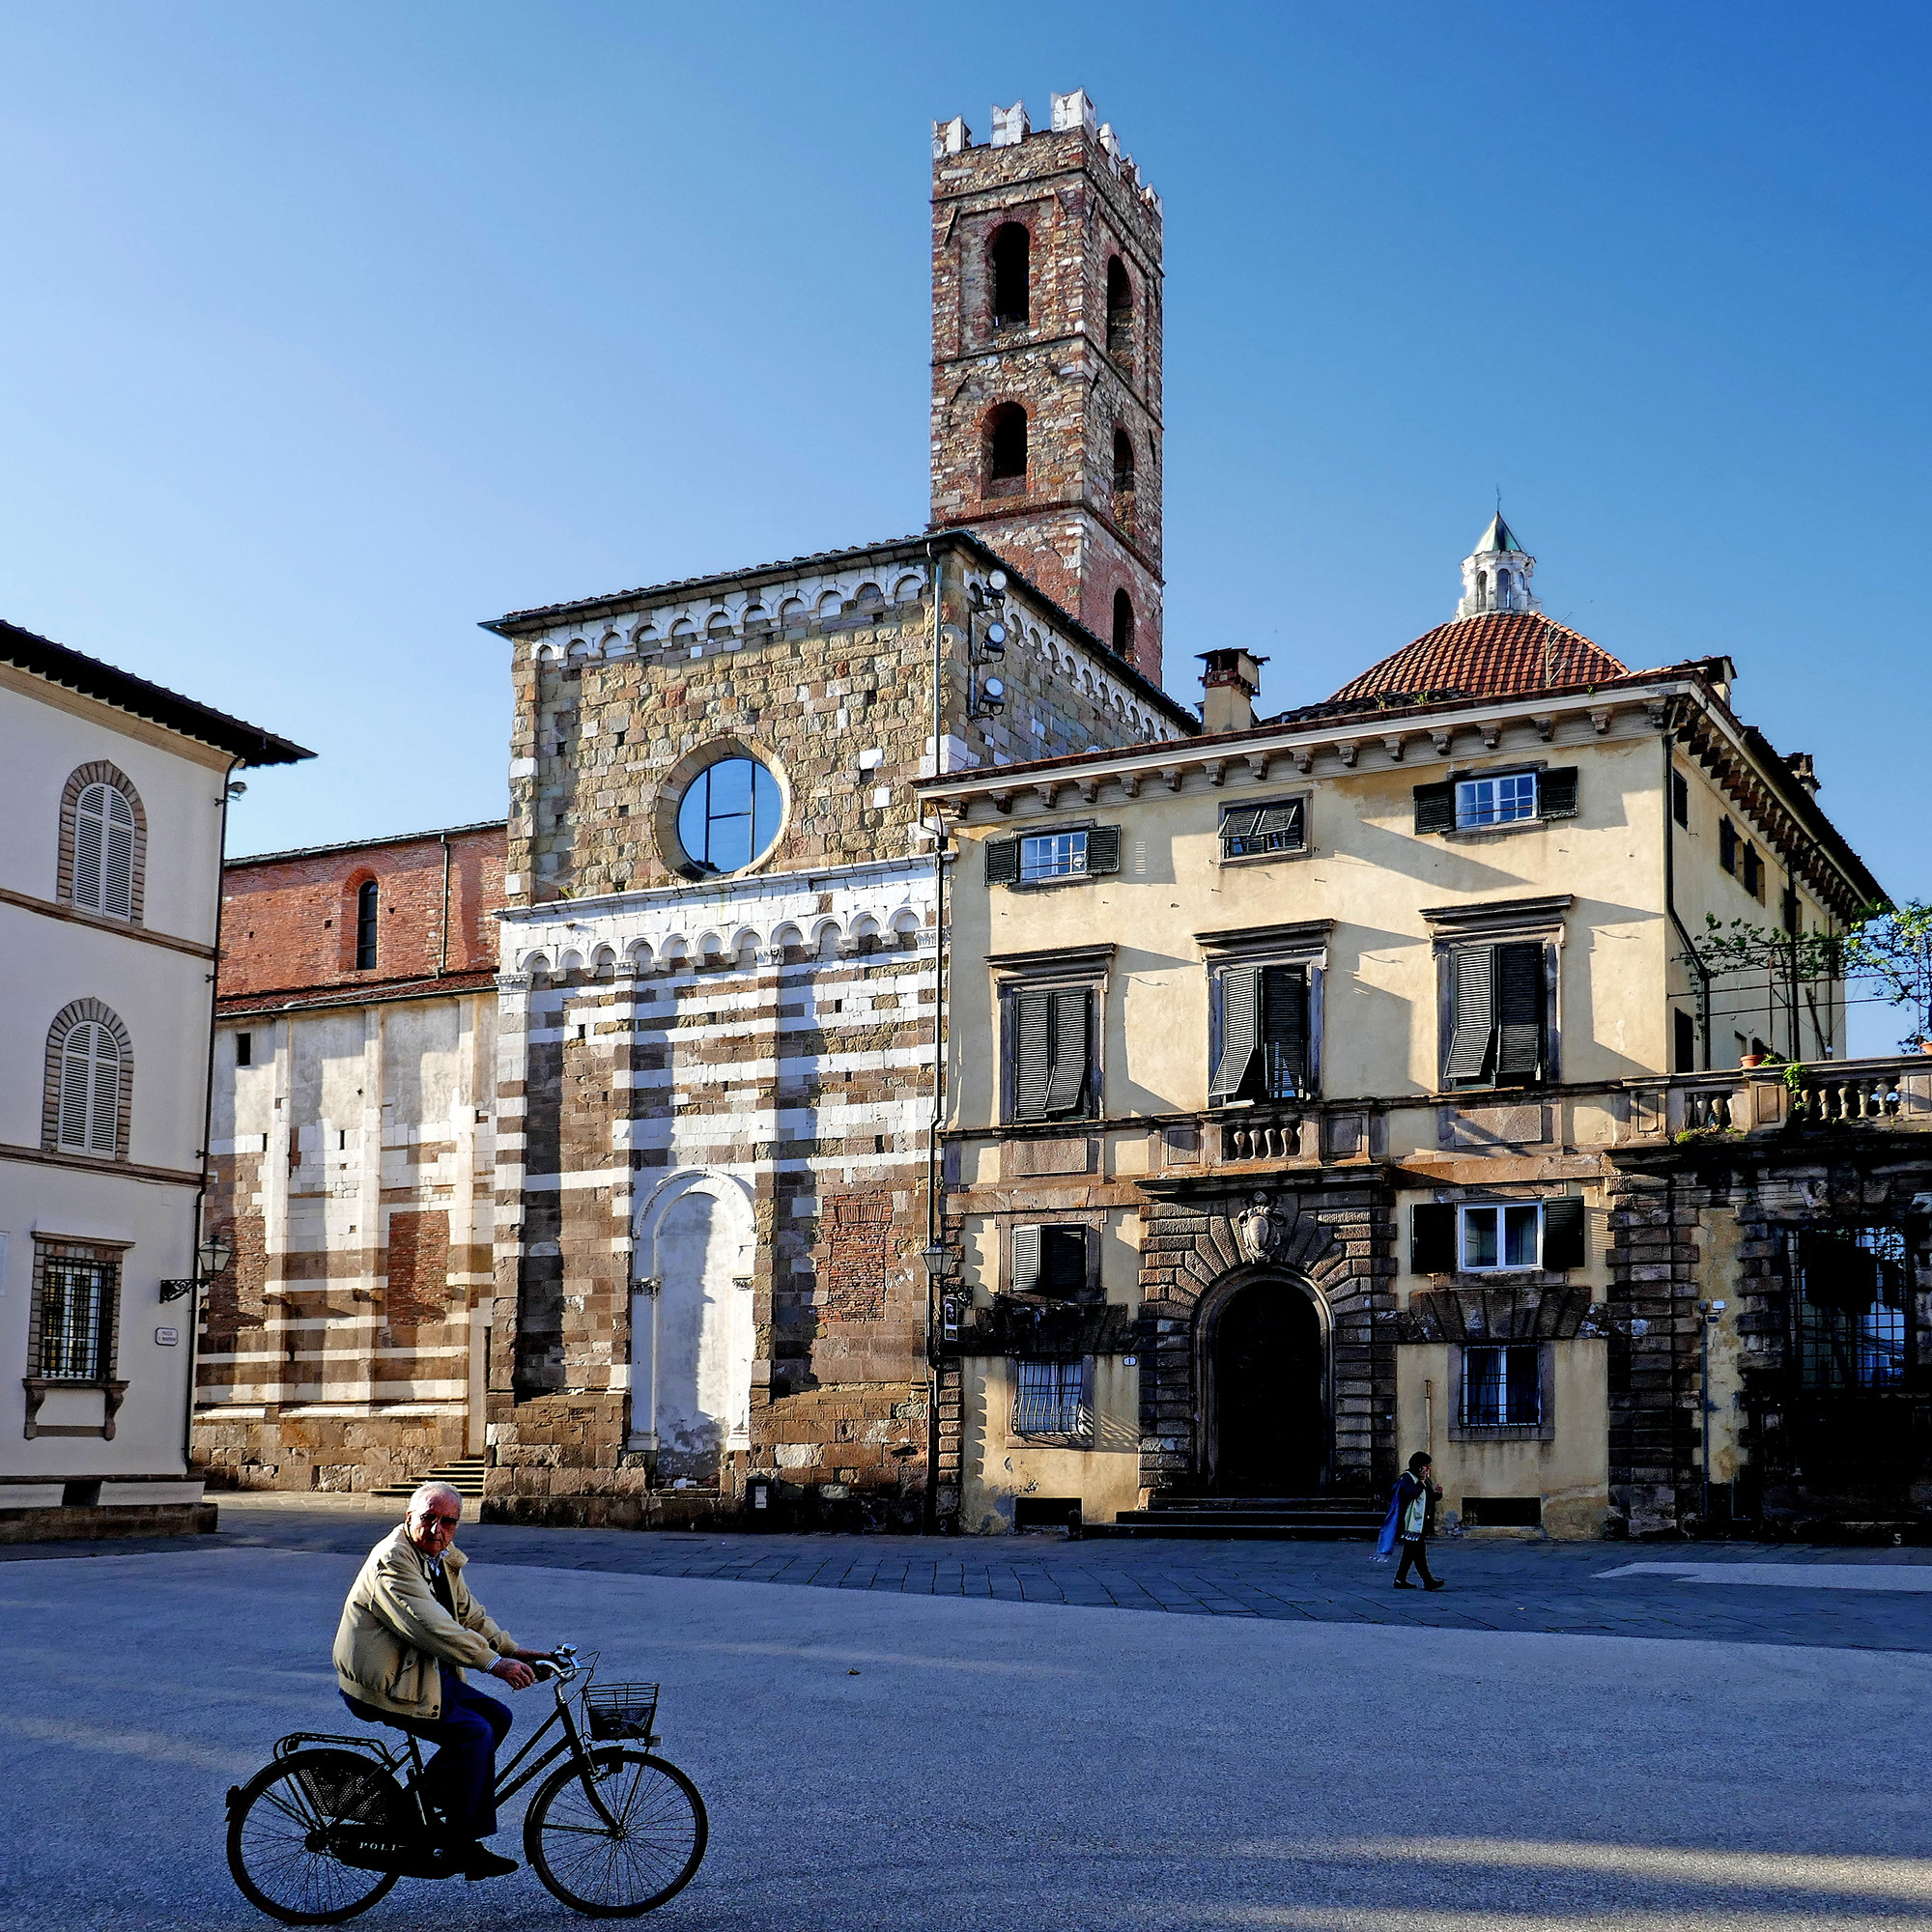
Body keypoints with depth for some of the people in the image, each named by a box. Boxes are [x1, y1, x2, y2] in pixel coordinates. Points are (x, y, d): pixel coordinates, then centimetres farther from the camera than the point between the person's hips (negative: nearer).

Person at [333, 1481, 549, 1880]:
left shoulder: (445, 1560, 9)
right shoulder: (391, 1560, -21)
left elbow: (470, 1615, 15)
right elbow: (428, 1625, -31)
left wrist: (511, 1650, 0)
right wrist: (492, 1662, -34)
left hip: (426, 1673, 10)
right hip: (382, 1684, -10)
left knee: (497, 1716, 3)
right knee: (474, 1732, -18)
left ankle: (425, 1797, 10)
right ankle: (463, 1847, -8)